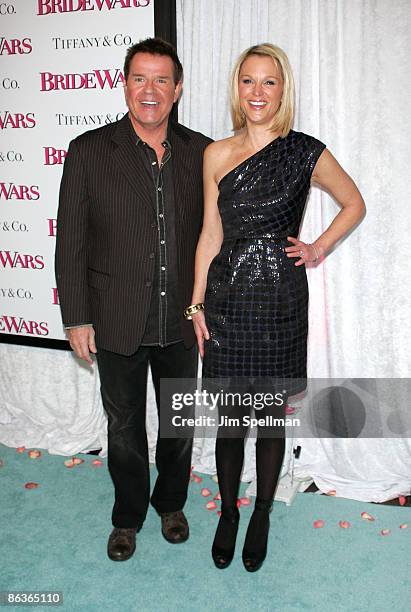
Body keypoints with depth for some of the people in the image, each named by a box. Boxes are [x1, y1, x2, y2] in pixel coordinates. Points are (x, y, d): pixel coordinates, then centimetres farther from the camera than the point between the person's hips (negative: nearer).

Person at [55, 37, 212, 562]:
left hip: (181, 322, 2)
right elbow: (70, 242, -6)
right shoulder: (89, 151, -7)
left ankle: (171, 503, 45)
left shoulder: (200, 151, -1)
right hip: (118, 322, -2)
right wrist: (76, 318, -7)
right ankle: (127, 516, 40)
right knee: (124, 428, 16)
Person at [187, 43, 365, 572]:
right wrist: (198, 303, 2)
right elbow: (210, 235, 4)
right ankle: (228, 515, 31)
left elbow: (354, 204, 14)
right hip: (228, 300, 1)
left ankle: (262, 517, 32)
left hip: (280, 300, -1)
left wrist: (319, 249, 3)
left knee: (272, 413, 11)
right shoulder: (216, 155, 3)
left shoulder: (306, 153, -2)